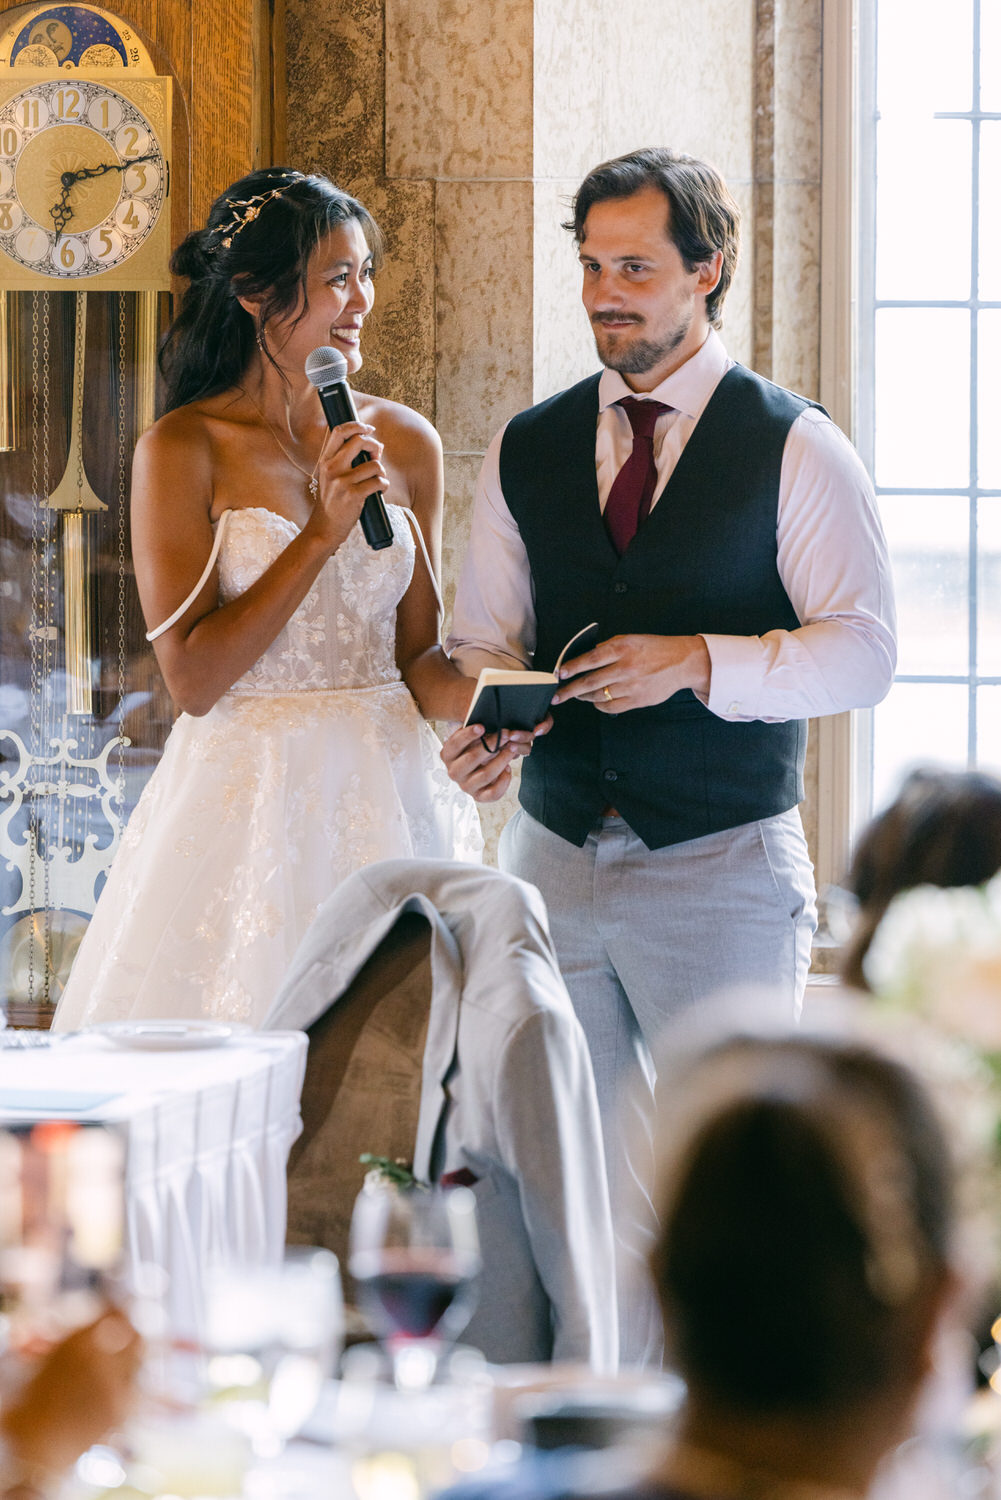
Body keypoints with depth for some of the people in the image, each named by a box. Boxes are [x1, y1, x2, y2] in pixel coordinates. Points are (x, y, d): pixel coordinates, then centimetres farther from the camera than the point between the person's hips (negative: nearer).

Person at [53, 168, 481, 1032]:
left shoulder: (406, 443, 6)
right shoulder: (183, 450, -6)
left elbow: (416, 654, 10)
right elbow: (193, 678, -11)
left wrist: (484, 700, -11)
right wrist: (321, 534, -15)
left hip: (389, 791, 4)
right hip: (247, 793, -4)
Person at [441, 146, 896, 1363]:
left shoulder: (795, 450, -2)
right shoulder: (526, 451, 11)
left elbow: (863, 652, -7)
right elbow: (484, 637, 11)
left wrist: (697, 661, -19)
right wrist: (478, 727, -11)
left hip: (724, 866, -4)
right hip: (554, 861, 4)